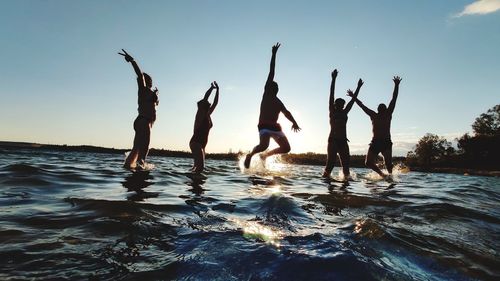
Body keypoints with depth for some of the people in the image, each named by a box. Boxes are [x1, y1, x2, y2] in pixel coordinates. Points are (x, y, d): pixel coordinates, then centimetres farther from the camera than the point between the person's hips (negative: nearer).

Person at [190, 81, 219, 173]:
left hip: (201, 145, 8)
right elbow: (205, 98, -10)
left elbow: (215, 103, 18)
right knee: (200, 166, -17)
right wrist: (212, 88, 0)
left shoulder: (208, 115, 15)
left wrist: (217, 90, 19)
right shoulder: (200, 113, -3)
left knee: (199, 166, 9)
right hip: (195, 143, -8)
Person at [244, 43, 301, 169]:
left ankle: (265, 155, 21)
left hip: (275, 127, 6)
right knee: (264, 145, -30)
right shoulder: (266, 95, 1)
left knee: (286, 148, 1)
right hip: (264, 126, -6)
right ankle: (250, 155, 1)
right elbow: (271, 73, 0)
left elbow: (286, 113, 9)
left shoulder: (278, 102, 16)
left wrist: (294, 122, -9)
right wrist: (274, 54, -2)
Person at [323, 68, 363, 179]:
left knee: (346, 162, -2)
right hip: (333, 140, -5)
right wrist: (333, 79, -1)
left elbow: (352, 100, 22)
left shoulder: (344, 112, 17)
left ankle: (346, 178, 0)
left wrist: (358, 87, 22)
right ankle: (325, 178, -7)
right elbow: (331, 95, 2)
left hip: (343, 141, 5)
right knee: (330, 162, -12)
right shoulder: (332, 111, 6)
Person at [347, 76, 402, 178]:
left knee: (388, 163, -13)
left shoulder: (388, 114, 9)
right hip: (375, 142, 2)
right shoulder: (373, 115, 11)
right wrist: (354, 97, 19)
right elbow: (362, 105, 15)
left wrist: (396, 85, -2)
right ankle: (381, 174, 19)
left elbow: (394, 99, 3)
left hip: (386, 142, -1)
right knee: (368, 162, -2)